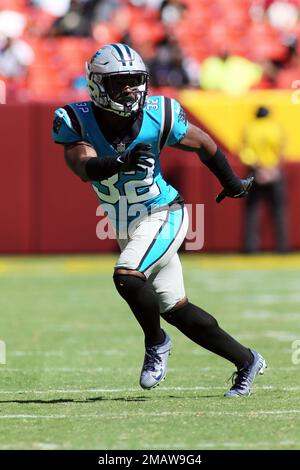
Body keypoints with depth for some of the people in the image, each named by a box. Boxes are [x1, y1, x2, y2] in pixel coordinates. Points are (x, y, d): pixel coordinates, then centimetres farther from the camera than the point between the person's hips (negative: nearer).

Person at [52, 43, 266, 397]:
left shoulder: (158, 117, -18)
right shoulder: (76, 121, -16)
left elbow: (203, 144, 1)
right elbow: (84, 167, -35)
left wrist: (232, 183, 15)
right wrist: (121, 162, -54)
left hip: (164, 216, -4)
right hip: (128, 230, 4)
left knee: (127, 277, -27)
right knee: (175, 309, 10)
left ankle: (156, 343, 0)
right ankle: (246, 361, 25)